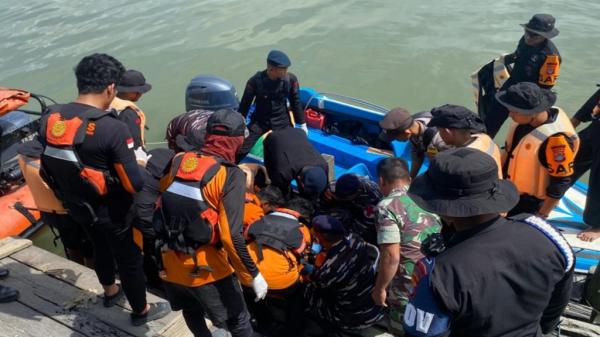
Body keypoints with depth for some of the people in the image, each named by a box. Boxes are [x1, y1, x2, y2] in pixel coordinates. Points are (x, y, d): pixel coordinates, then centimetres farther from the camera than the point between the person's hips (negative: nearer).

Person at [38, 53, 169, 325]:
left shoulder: (49, 118, -11)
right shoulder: (112, 128, -30)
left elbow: (50, 163, 2)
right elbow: (135, 183, -28)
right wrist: (138, 164, -6)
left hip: (75, 206, 6)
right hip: (111, 211, -6)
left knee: (100, 247, 31)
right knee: (128, 258, 16)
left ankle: (110, 292, 56)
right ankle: (141, 311, 38)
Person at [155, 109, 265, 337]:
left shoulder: (177, 162, -3)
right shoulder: (231, 175, -18)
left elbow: (155, 206, 5)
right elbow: (230, 236, -24)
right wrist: (254, 274, -14)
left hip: (170, 264, 6)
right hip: (206, 270, -5)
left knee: (191, 311, 32)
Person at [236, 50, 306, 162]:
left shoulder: (290, 79, -13)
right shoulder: (256, 81, -18)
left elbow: (295, 102, 0)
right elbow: (245, 103, -6)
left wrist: (302, 124, 5)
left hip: (282, 122, 1)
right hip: (259, 121, -1)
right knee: (241, 151, -5)